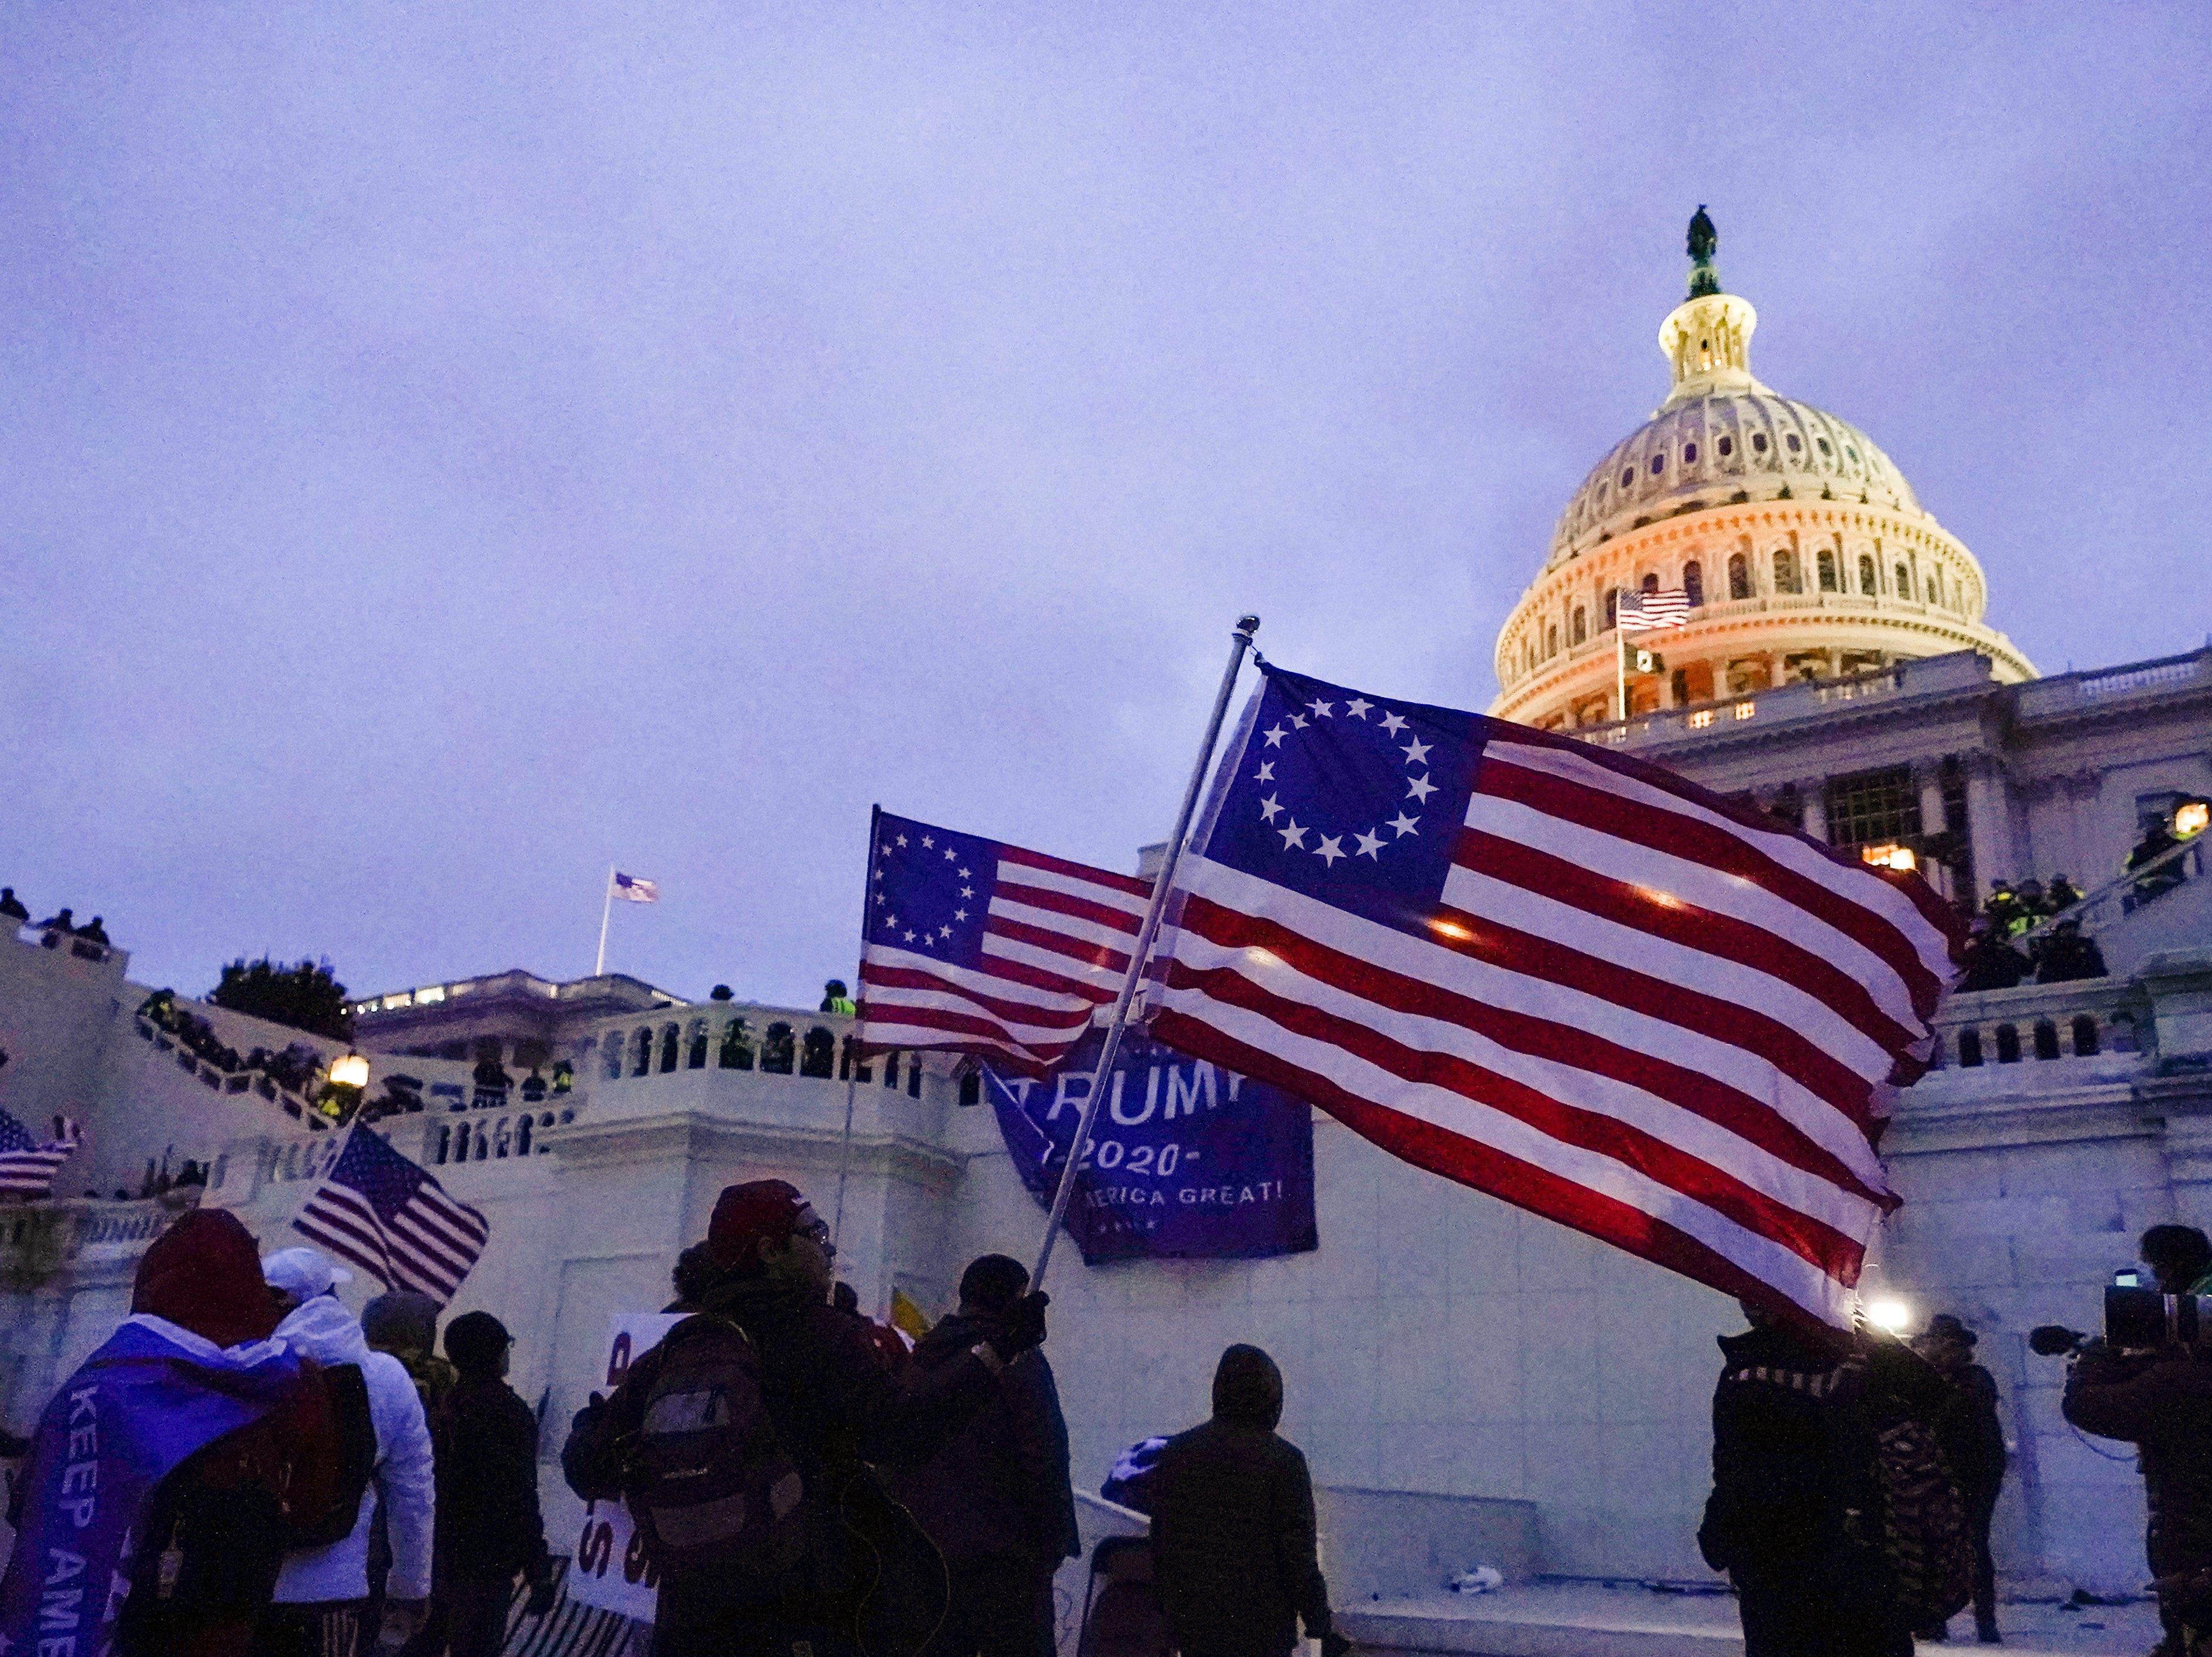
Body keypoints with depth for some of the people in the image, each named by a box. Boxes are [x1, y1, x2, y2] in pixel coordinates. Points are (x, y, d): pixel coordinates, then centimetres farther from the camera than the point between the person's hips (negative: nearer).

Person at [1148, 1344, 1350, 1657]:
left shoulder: (1174, 1452, 1)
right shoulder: (1284, 1460, -13)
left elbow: (1160, 1541, 8)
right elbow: (1299, 1555, -12)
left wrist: (1169, 1603, 19)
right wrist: (1323, 1626, -2)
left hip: (1190, 1623, 4)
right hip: (1261, 1629, -4)